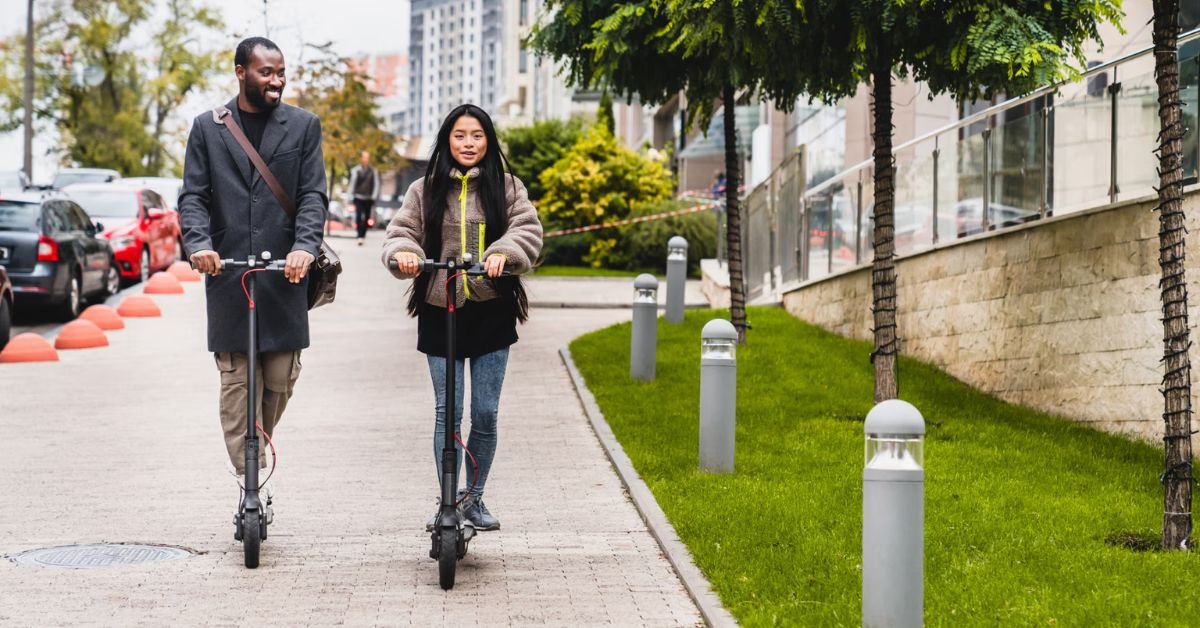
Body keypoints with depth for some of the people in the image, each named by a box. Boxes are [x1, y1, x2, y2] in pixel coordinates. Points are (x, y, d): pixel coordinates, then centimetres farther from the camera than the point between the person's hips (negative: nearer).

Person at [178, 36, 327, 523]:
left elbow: (313, 195, 1)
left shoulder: (303, 126, 8)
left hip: (285, 272, 0)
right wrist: (199, 243, -16)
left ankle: (257, 454, 29)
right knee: (236, 384, -4)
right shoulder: (207, 128, 9)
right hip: (227, 273, 0)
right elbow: (193, 196, 4)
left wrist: (305, 246, -16)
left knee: (280, 381, 4)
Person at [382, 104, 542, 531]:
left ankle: (474, 498, 21)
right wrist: (404, 252, -21)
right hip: (440, 312, 0)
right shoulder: (425, 190, 7)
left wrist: (504, 252, -26)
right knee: (447, 412, 2)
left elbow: (528, 230, -6)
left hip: (491, 314, 0)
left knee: (486, 414, 5)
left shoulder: (507, 188, 4)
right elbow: (401, 231, 2)